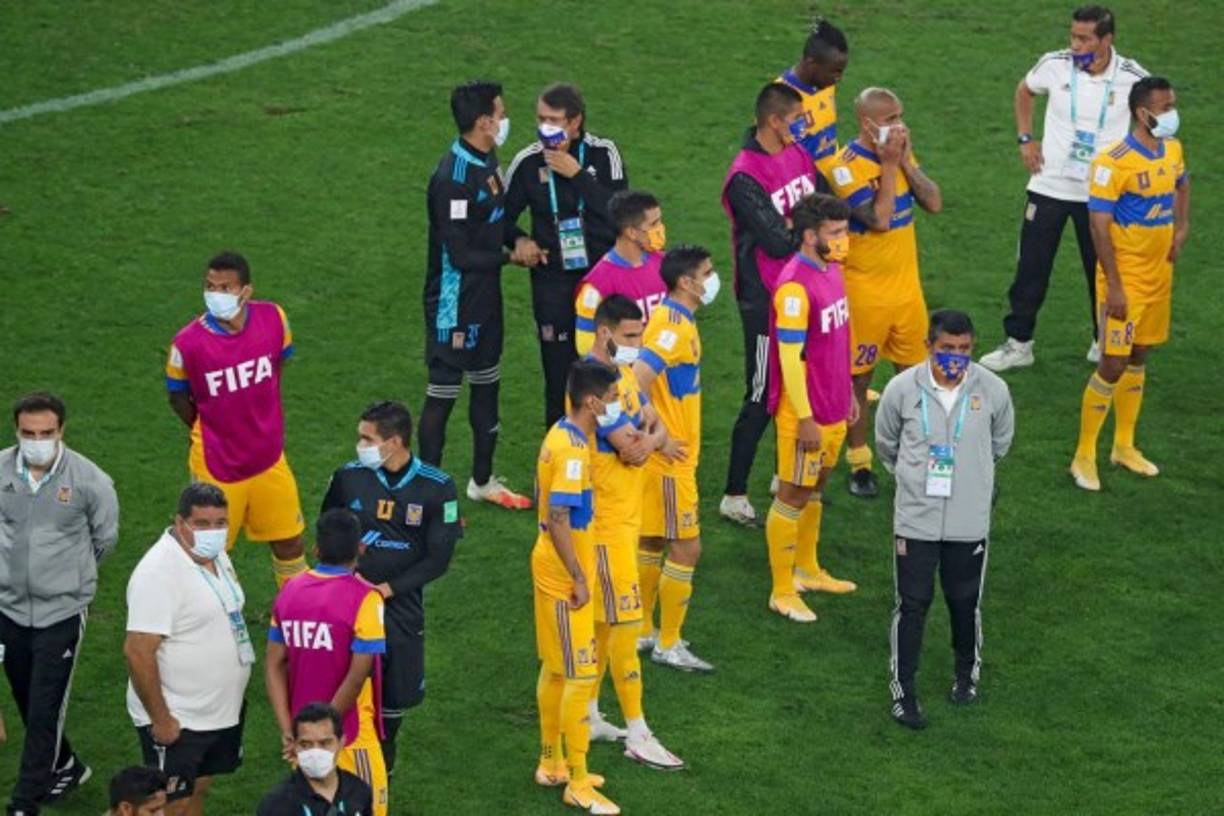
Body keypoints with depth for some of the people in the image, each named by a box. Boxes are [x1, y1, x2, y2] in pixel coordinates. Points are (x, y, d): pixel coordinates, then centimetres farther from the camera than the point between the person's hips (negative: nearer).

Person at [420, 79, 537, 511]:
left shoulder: (486, 159, 3)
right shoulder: (453, 177, -26)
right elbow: (460, 255, -25)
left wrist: (518, 238, -3)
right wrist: (513, 257, -12)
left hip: (485, 296, 9)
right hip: (455, 301, -9)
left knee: (487, 384, 20)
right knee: (443, 392, 1)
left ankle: (482, 480, 35)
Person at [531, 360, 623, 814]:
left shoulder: (563, 435, 6)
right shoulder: (572, 450, -24)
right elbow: (558, 520, -26)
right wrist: (579, 579, -21)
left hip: (552, 567, 10)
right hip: (564, 574, -10)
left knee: (555, 670, 19)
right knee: (580, 677, -3)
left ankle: (551, 763, 32)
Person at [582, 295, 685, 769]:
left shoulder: (624, 373, 10)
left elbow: (655, 426, 10)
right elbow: (630, 449, -26)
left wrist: (650, 439, -14)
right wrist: (657, 441, -5)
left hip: (626, 514, 10)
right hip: (605, 518, -10)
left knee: (604, 619, 16)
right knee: (624, 622, -6)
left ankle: (587, 715, 25)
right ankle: (637, 735, -1)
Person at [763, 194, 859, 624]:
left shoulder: (831, 270, 5)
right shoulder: (795, 286, -24)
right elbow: (790, 357, -23)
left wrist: (848, 392, 21)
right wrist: (805, 419, -22)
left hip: (833, 407, 9)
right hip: (807, 414, -9)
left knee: (815, 489, 21)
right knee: (793, 497, 2)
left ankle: (807, 569, 37)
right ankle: (782, 592, 11)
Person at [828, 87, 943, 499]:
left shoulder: (899, 155, 5)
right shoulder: (848, 166, -18)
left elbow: (934, 202, -3)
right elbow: (878, 218, -27)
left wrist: (905, 160, -11)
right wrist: (889, 164, -22)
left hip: (906, 284, 7)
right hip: (864, 290, -7)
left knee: (915, 371, 13)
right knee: (858, 376, 5)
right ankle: (859, 463, 16)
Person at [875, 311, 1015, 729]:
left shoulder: (992, 390, -11)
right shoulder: (903, 389, -13)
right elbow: (886, 443, 8)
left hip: (970, 521, 1)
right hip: (915, 518, -1)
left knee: (966, 601, 14)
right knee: (912, 604, 2)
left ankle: (967, 673, 37)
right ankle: (903, 690, 12)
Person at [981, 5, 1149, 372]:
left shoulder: (1132, 78, -15)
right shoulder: (1055, 65, -10)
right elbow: (1025, 91, 12)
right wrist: (1026, 138, 3)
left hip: (1101, 193, -1)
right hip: (1049, 186, 1)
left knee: (1103, 271, 10)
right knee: (1031, 268, 6)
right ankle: (1018, 344, 17)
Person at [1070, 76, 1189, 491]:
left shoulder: (1173, 150, 2)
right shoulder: (1114, 162, -21)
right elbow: (1099, 226, -20)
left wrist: (1182, 229, 8)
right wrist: (1114, 286, -22)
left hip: (1159, 275, 7)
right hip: (1125, 279, -7)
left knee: (1138, 358, 17)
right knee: (1113, 365, -6)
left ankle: (1124, 446, 30)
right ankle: (1084, 457, 6)